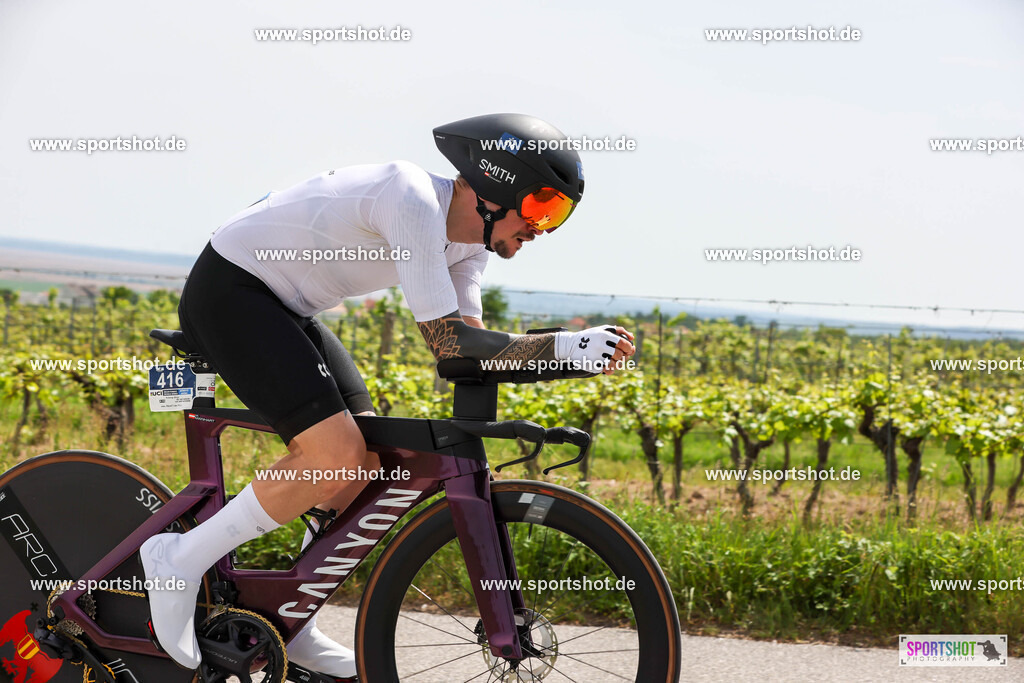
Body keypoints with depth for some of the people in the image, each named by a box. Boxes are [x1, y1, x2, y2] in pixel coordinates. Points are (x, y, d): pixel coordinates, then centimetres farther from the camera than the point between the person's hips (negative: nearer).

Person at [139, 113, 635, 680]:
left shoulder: (467, 239, 3)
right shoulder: (414, 202, -27)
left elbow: (470, 343, -1)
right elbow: (447, 340, -28)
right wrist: (564, 346, -30)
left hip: (282, 308, 10)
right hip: (229, 292, -10)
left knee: (371, 462, 6)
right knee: (336, 456, -22)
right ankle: (182, 559, -9)